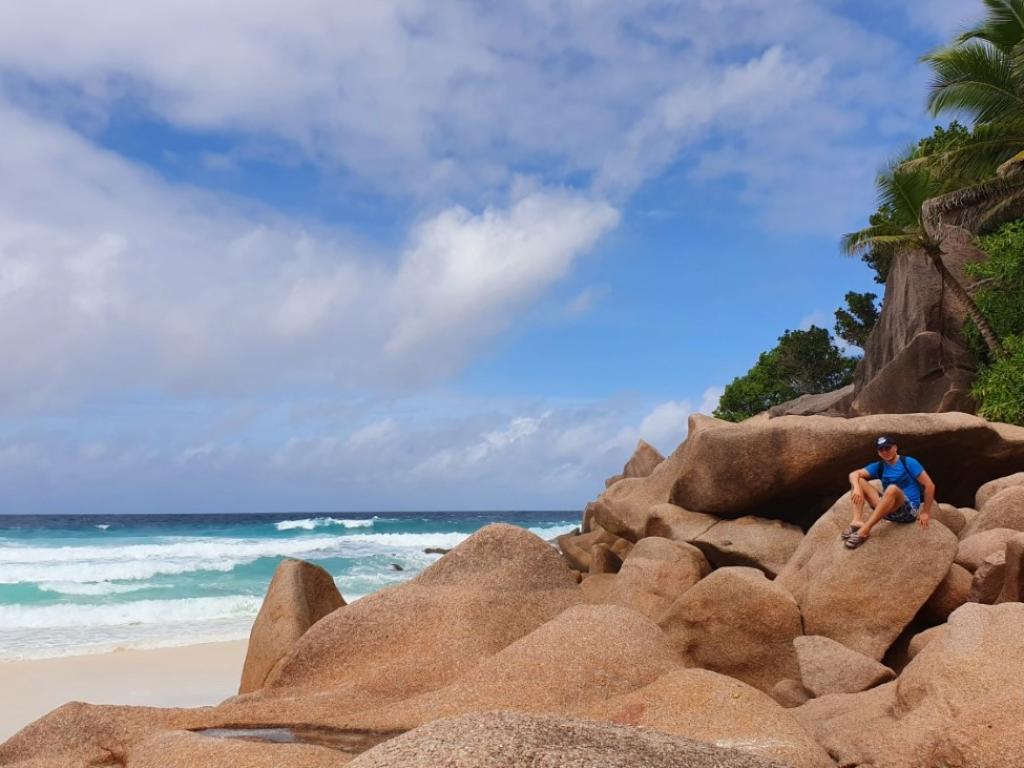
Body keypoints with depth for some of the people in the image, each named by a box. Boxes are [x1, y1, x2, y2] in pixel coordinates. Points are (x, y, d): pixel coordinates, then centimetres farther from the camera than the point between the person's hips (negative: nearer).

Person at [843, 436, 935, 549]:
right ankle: (857, 521, -27)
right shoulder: (879, 467, 9)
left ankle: (864, 531, -40)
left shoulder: (908, 463, -4)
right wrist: (856, 488, -22)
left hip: (909, 511, -5)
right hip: (888, 510, 5)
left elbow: (930, 485, -6)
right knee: (858, 481, -5)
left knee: (892, 488, -37)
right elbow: (854, 474, 1)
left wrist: (926, 513, -8)